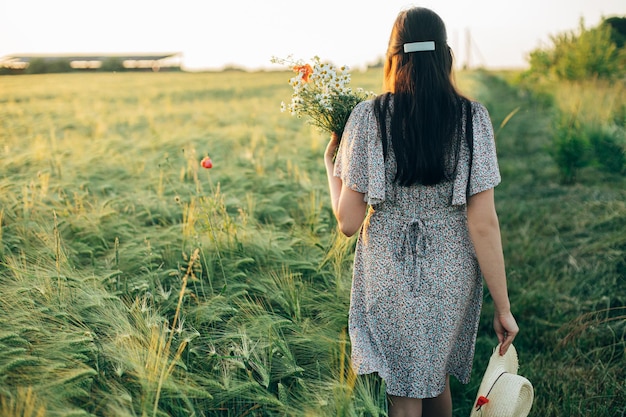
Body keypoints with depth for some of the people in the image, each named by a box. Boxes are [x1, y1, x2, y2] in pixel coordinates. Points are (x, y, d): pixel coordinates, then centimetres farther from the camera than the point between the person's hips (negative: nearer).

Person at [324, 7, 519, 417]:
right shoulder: (472, 118, -9)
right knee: (437, 376, 28)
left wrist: (331, 163, 8)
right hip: (454, 279, 2)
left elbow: (348, 222, -9)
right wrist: (503, 306, -2)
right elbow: (484, 223, -11)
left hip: (390, 278, -1)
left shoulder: (369, 117, -11)